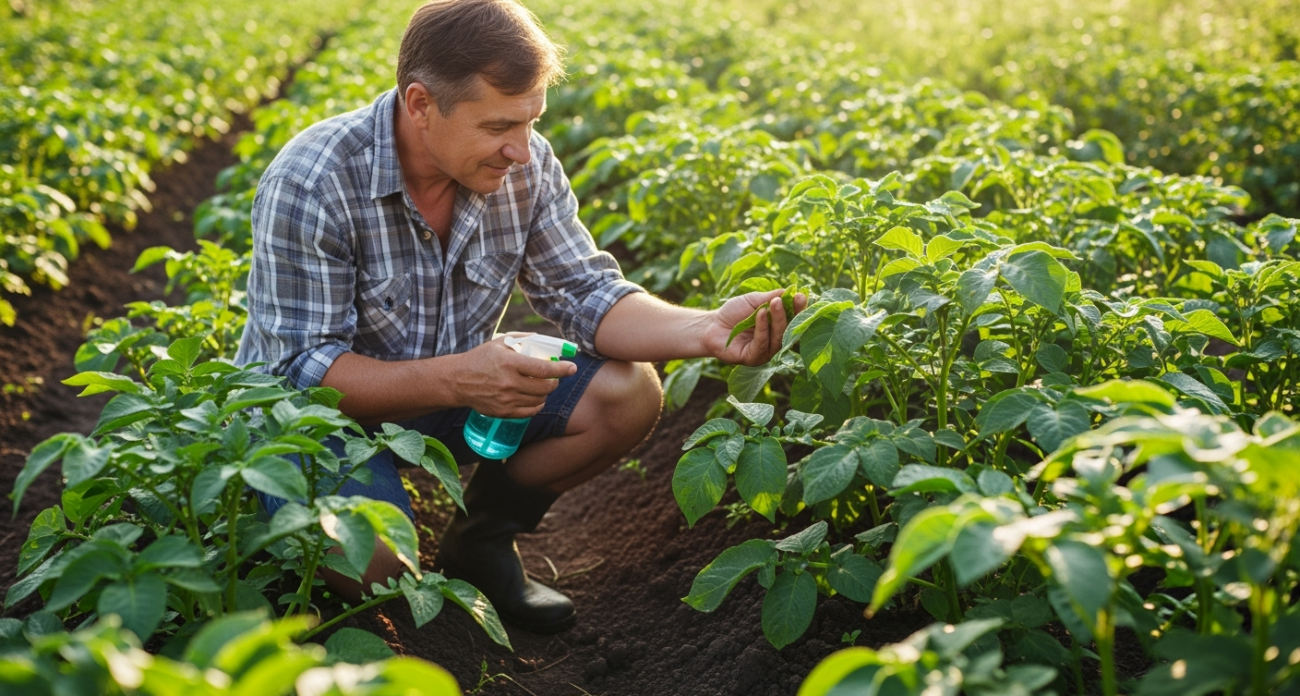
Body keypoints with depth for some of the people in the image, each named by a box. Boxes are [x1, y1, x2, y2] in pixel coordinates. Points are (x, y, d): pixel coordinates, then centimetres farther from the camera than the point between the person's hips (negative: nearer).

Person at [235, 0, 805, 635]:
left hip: (456, 383, 5)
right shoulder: (310, 184, -27)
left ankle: (481, 538, 8)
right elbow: (303, 369, -26)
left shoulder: (524, 167, -12)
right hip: (320, 411, -5)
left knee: (629, 392, -13)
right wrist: (454, 381, -41)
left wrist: (705, 330, -30)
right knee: (369, 559, -34)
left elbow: (586, 296, -11)